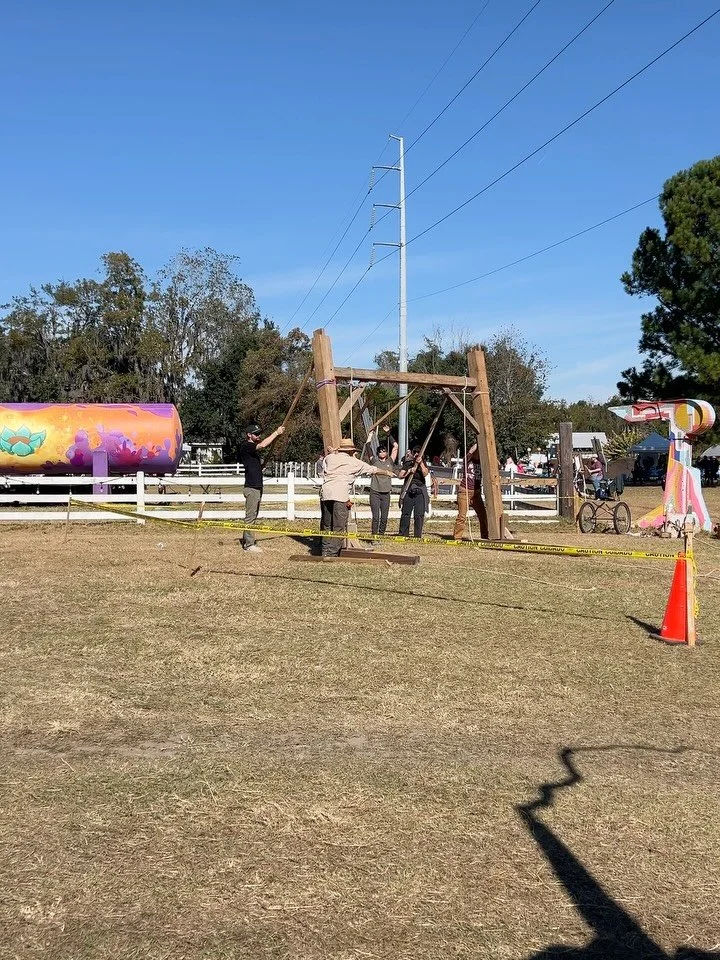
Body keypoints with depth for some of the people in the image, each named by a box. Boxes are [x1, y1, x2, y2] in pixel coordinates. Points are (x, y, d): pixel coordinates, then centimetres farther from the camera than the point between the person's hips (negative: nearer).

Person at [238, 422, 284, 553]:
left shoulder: (253, 445, 16)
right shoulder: (246, 446, -13)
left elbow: (268, 444, 20)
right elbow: (262, 445, -25)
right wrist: (276, 433, -19)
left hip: (257, 487, 10)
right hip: (251, 487, -10)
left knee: (253, 516, 12)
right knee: (250, 516, -7)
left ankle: (247, 541, 17)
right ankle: (249, 545, -6)